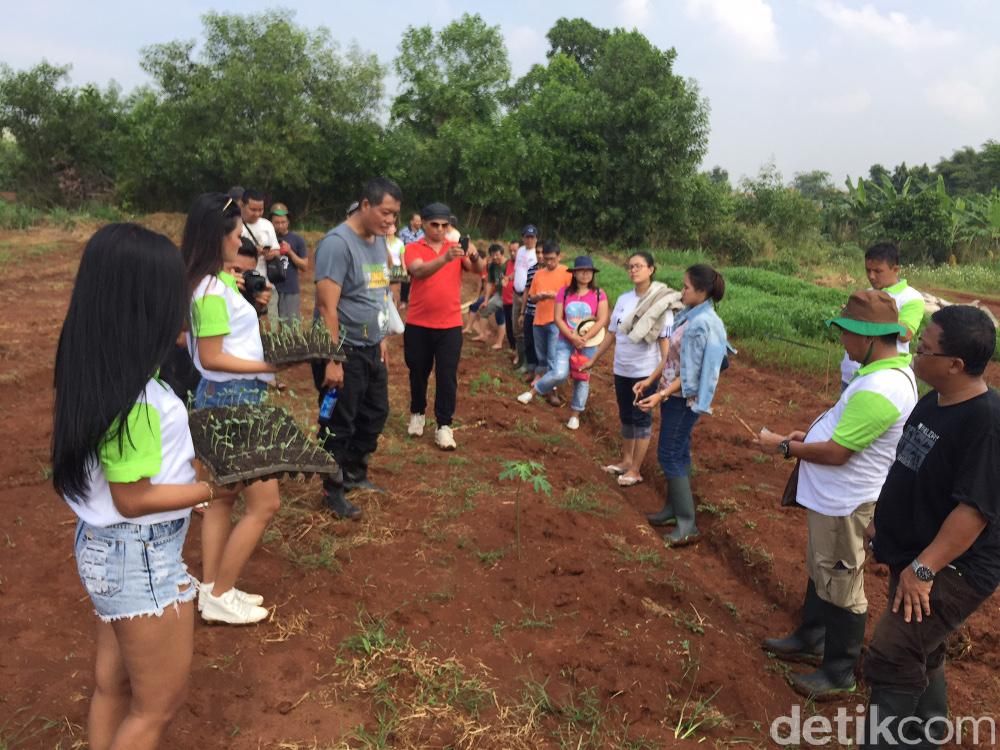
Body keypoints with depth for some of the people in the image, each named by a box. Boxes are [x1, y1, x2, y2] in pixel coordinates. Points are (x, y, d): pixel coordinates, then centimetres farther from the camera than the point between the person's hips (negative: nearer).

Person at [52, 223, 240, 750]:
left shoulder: (94, 371, -1)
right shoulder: (130, 393, -29)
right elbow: (132, 498, -23)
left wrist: (191, 457, 9)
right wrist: (215, 489, -15)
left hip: (108, 546, 9)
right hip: (142, 557, -9)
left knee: (113, 686, 26)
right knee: (157, 705, 13)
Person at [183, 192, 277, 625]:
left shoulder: (211, 282, 9)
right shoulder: (214, 290, -21)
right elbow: (212, 358, -23)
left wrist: (233, 284, 28)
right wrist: (269, 367, -21)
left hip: (225, 397, 10)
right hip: (233, 400, -10)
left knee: (222, 497, 17)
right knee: (264, 503, -1)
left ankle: (211, 590, 27)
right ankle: (219, 597, 11)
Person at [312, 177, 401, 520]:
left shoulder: (379, 241, 8)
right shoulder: (337, 243, -19)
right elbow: (327, 307, -23)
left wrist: (382, 339, 16)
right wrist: (333, 360, -24)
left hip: (371, 349, 9)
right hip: (343, 352, -9)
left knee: (375, 413, 19)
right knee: (339, 425, 4)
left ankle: (354, 474, 37)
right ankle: (333, 491, 22)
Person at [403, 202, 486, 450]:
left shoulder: (457, 248, 4)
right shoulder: (413, 249, -3)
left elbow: (479, 270, -10)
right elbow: (419, 271, -24)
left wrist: (475, 256, -33)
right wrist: (445, 258, -41)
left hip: (450, 325, 1)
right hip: (418, 324, 0)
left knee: (447, 376, -1)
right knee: (418, 373, 14)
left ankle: (444, 426, 6)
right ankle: (417, 414, 35)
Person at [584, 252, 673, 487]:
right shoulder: (623, 299, 4)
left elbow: (666, 341, -15)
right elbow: (611, 334, 11)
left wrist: (660, 373, -23)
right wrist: (593, 359, 15)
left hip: (645, 371, -5)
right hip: (621, 369, 5)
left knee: (641, 418, 4)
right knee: (626, 416, 16)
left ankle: (636, 470, 14)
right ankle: (626, 460, 31)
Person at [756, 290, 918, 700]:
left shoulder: (879, 389, -30)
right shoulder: (892, 371, 4)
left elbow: (836, 452, -26)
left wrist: (784, 446, -14)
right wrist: (812, 434, 8)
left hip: (846, 502, -11)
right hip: (834, 496, 11)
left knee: (840, 587, 6)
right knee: (821, 573, 24)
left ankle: (839, 673, 23)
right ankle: (810, 638, 43)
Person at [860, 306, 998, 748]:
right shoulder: (932, 403, 3)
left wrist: (923, 568, -27)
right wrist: (882, 522, 19)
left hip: (952, 569, -9)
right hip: (916, 559, 9)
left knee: (889, 660, -11)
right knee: (920, 658, 21)